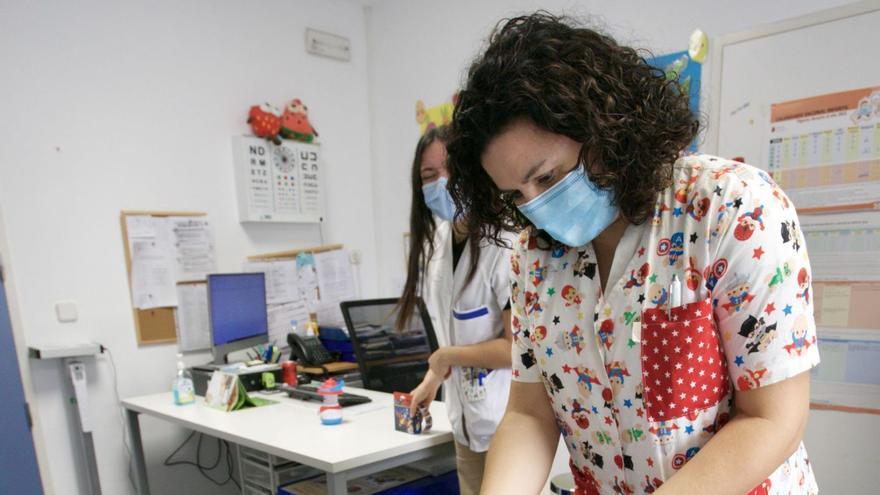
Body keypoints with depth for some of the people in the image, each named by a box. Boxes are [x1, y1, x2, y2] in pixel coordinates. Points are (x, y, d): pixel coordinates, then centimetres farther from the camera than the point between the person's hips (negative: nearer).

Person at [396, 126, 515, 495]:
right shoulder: (438, 243, 5)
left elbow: (519, 347, -20)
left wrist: (445, 357, -10)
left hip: (508, 419, -7)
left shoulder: (505, 244, -20)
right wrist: (432, 380, 12)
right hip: (468, 418, 7)